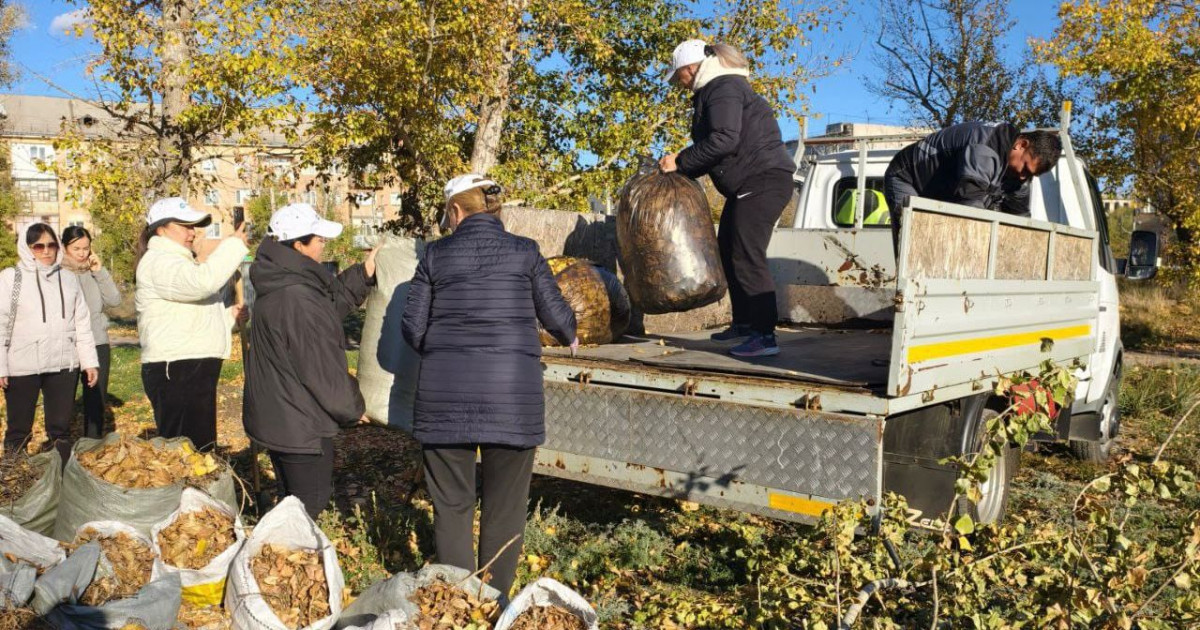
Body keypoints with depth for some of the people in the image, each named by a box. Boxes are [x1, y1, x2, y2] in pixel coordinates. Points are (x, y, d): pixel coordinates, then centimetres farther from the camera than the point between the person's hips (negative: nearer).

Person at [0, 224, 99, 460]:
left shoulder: (69, 279, 11)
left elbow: (82, 323, 12)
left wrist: (90, 361, 7)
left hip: (64, 365, 3)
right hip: (23, 366, -3)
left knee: (61, 427, 10)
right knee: (19, 428, 7)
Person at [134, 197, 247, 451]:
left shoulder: (177, 261, 24)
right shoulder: (158, 262, -10)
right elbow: (203, 281, -30)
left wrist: (228, 316, 12)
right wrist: (234, 244, -19)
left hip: (195, 371, 11)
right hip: (175, 373, -11)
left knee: (202, 446, 15)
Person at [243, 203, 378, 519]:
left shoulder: (278, 285, 5)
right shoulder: (298, 299, -26)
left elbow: (331, 302, 19)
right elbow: (321, 369, -21)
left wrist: (364, 273, 11)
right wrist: (353, 408, -8)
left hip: (275, 416, 10)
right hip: (300, 424, -10)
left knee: (293, 501, 23)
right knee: (310, 504, 5)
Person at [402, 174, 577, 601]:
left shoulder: (436, 255, 4)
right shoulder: (525, 252, 3)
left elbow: (412, 326, 5)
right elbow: (555, 314, 5)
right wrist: (570, 337, 27)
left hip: (446, 392, 1)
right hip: (512, 393, 0)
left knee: (451, 504, 11)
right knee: (504, 506, 10)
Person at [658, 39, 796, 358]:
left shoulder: (723, 88, -12)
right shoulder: (714, 90, 20)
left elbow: (724, 140, -25)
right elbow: (712, 146, 21)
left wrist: (680, 162, -17)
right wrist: (681, 172, 10)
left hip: (764, 179, -11)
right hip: (747, 184, 11)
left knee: (747, 256, -13)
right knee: (728, 250, 16)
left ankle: (765, 336, -12)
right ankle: (744, 324, 25)